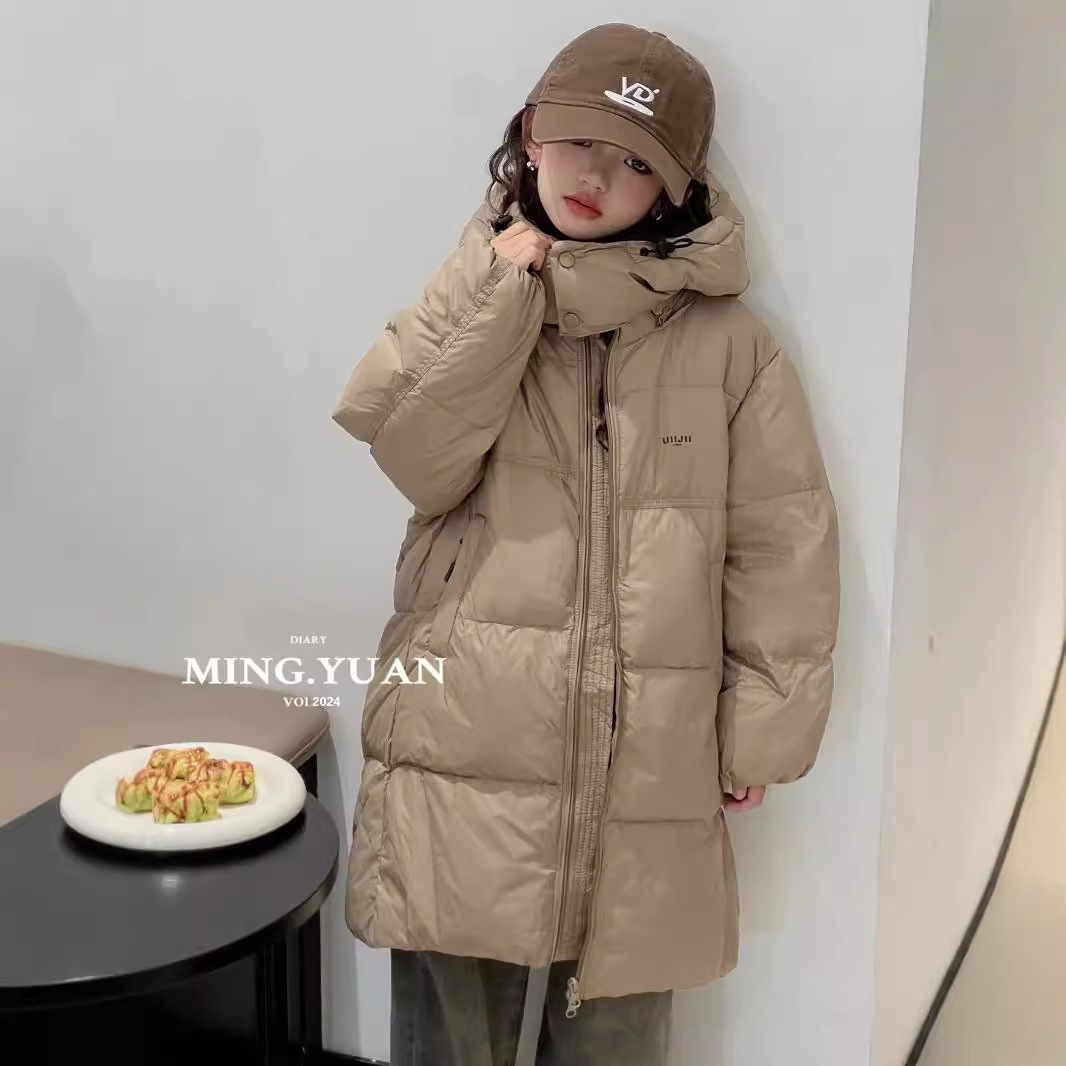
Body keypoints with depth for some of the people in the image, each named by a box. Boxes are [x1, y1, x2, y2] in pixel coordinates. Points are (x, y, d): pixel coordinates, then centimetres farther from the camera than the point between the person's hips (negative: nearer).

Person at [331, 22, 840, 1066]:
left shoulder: (725, 341, -1)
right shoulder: (475, 289, 6)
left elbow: (783, 549, 0)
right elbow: (417, 459, -9)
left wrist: (760, 731, -1)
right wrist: (504, 294, -13)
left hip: (641, 765, 0)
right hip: (467, 741, 1)